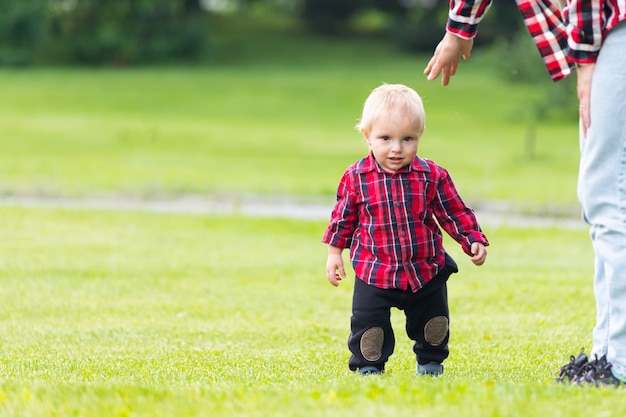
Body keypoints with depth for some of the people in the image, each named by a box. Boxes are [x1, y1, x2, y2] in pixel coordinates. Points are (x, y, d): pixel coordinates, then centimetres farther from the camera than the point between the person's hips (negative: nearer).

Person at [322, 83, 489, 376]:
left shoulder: (432, 176, -8)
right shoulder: (356, 178, -9)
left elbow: (455, 213, 1)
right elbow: (344, 216, 5)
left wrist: (473, 241, -6)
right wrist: (334, 252, 8)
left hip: (425, 270, 2)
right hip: (374, 273, -1)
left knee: (433, 321, 14)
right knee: (368, 322, -7)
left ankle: (430, 361, 38)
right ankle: (368, 364, 13)